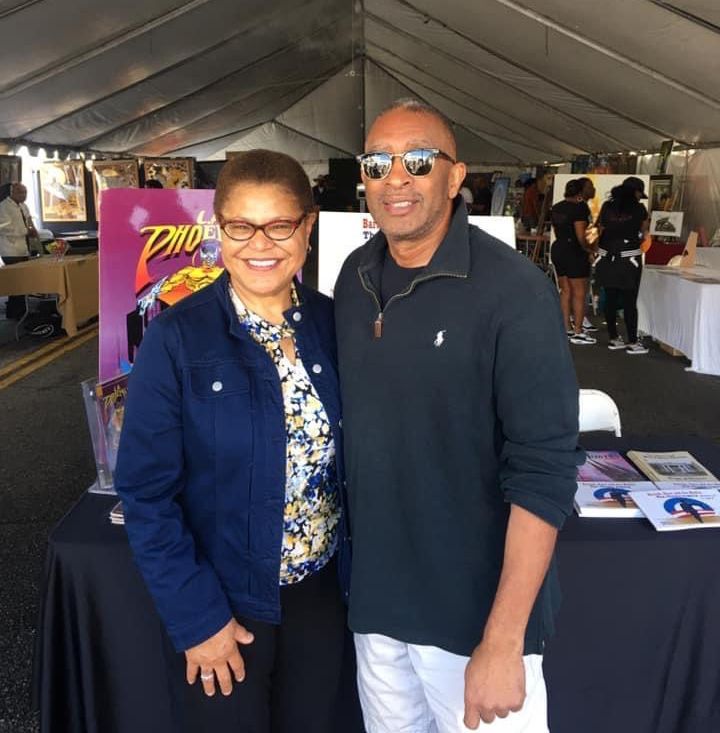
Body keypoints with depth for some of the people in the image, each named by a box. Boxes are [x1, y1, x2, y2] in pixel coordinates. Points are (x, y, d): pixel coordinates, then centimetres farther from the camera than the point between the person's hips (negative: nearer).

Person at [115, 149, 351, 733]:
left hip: (321, 591, 4)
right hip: (223, 602, -3)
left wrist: (356, 571, 1)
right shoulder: (176, 338, -15)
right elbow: (147, 491, -12)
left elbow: (350, 458, 3)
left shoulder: (333, 324, -5)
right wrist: (196, 616, -12)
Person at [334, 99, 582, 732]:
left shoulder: (513, 291, -18)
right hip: (374, 596, 6)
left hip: (475, 609, -5)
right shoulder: (355, 277, 0)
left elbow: (543, 473, -19)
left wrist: (503, 641, -19)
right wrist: (360, 574, 10)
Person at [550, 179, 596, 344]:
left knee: (565, 290, 13)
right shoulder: (579, 208, -14)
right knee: (579, 293, -2)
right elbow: (581, 236, -18)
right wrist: (588, 249, -3)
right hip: (575, 252, -8)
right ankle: (578, 332, -1)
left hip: (557, 249, 8)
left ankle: (566, 329, 16)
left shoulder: (555, 208, 10)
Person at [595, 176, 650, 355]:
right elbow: (644, 230, 11)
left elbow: (600, 231, 5)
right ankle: (632, 342, 4)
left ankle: (613, 338, 15)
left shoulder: (607, 206, 3)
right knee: (630, 301, 0)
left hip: (607, 258, 4)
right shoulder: (639, 209, -3)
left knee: (610, 299, 8)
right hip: (629, 259, -4)